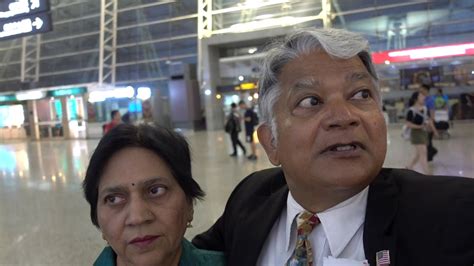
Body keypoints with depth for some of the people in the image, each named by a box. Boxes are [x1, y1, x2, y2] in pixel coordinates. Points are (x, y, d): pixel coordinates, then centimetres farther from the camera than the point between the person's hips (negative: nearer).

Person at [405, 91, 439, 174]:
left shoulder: (424, 108, 7)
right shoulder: (411, 110, -16)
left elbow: (429, 120, 15)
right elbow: (408, 124, -17)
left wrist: (434, 130, 5)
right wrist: (420, 126, -25)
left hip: (424, 133, 8)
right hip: (416, 133, -8)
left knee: (419, 154, 15)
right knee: (423, 153, -13)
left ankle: (409, 167, 34)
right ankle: (426, 173, -11)